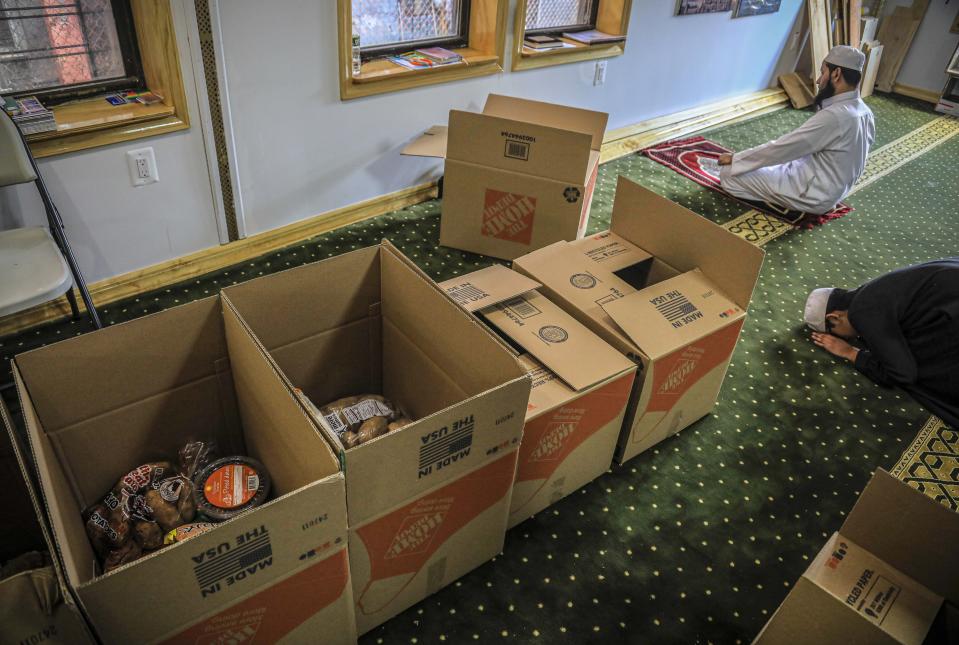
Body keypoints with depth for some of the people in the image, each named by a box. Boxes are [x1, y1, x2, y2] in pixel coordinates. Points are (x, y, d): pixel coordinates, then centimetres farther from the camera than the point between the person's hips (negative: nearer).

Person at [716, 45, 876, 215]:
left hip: (813, 196, -9)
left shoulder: (834, 116, -29)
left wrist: (734, 158, -12)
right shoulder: (864, 112, 1)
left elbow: (782, 148, -23)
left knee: (728, 173, -13)